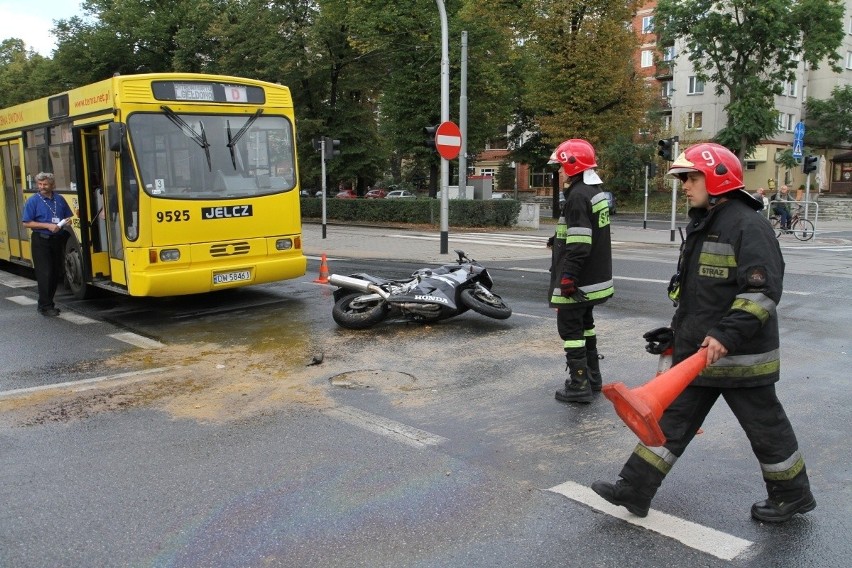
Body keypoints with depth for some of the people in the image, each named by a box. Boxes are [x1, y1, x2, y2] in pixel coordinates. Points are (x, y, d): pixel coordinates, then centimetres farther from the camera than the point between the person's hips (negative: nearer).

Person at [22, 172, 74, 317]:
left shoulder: (60, 199, 7)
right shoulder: (33, 201, -5)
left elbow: (69, 217, 18)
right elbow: (27, 223, -9)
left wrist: (65, 222, -6)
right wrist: (47, 225, -17)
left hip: (57, 240, 5)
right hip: (41, 241, -5)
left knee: (56, 273, 8)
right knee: (44, 274, -7)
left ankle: (48, 303, 21)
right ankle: (45, 306, -2)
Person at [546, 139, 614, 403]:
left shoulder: (578, 196, -20)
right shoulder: (597, 191, 11)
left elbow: (578, 245, -25)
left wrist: (567, 278, -23)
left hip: (578, 281, -10)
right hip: (596, 277, 10)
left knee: (570, 328, -2)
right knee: (585, 324, 22)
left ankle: (579, 385, 2)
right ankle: (592, 375, 32)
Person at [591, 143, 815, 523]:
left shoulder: (747, 226, -17)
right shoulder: (702, 224, 13)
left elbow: (763, 291, -24)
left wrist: (728, 335, -31)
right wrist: (678, 331, 24)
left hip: (740, 356, -9)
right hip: (699, 350, 9)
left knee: (766, 427, 9)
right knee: (672, 419, 9)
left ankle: (793, 495, 31)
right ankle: (634, 491, 15)